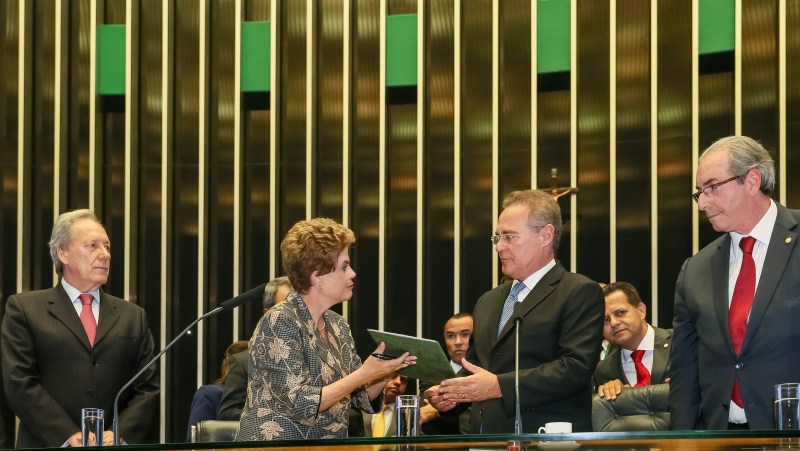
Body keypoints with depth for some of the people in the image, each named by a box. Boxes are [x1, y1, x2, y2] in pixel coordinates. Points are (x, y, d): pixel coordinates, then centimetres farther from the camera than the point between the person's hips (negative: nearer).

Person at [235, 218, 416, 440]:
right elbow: (300, 405, -18)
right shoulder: (280, 322, -12)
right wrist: (365, 373, -19)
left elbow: (363, 398, 12)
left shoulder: (338, 325, 8)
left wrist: (388, 369, -5)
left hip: (326, 446, 5)